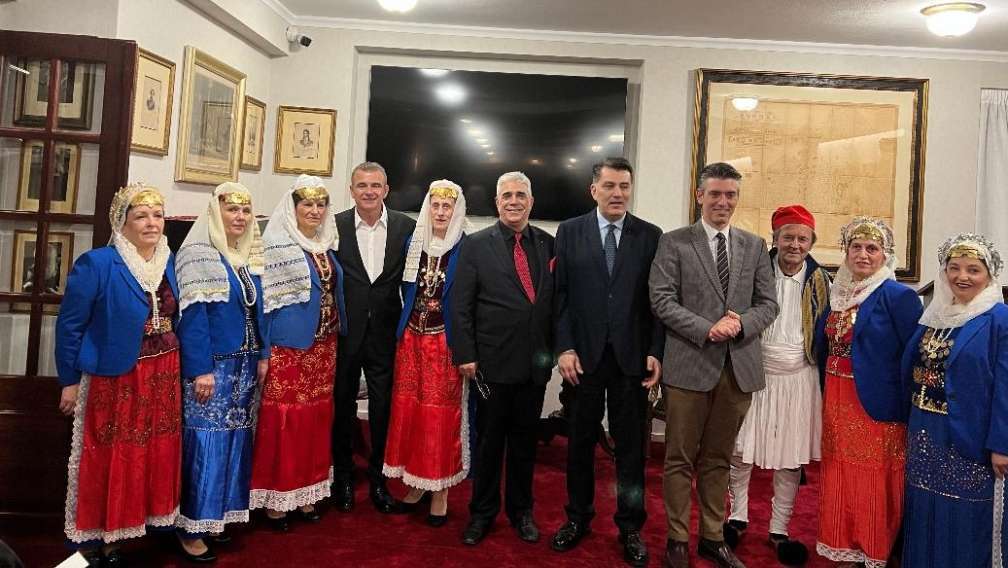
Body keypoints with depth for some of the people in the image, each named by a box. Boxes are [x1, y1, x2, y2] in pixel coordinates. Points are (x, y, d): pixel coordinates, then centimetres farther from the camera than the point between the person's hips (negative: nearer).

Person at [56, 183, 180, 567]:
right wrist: (69, 381, -6)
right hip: (115, 377, -6)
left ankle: (140, 525, 29)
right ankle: (93, 537, 22)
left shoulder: (170, 262, 5)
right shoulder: (96, 264, -12)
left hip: (163, 375, 6)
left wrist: (180, 367, 12)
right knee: (109, 459, 4)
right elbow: (70, 325, -8)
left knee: (157, 454, 12)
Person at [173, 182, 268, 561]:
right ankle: (191, 526, 9)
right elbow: (192, 315, -15)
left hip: (245, 365, 7)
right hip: (211, 365, -7)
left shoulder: (252, 257, 11)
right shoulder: (199, 255, -10)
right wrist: (201, 369, -20)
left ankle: (218, 515, 24)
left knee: (234, 441, 12)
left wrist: (263, 355, 6)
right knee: (205, 442, -3)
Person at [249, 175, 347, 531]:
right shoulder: (278, 245, -8)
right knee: (284, 418, -1)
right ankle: (275, 498, 13)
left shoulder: (327, 246, 10)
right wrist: (263, 352, -12)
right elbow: (265, 300, -9)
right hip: (289, 345, -6)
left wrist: (335, 337, 13)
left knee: (316, 416, 12)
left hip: (323, 345, 6)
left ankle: (306, 493, 25)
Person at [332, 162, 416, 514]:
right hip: (345, 333, 0)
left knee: (384, 409, 8)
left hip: (386, 334, 0)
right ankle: (343, 478, 32)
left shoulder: (406, 227, -1)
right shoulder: (335, 226, -3)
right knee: (343, 406, 13)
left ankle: (379, 479, 25)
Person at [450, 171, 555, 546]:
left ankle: (521, 510, 32)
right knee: (488, 441, 10)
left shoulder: (549, 244, 6)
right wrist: (465, 355, -9)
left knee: (525, 441, 15)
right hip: (493, 362, -2)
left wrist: (557, 348, 2)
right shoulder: (476, 245, -2)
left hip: (536, 362, 3)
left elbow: (557, 300, 7)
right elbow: (460, 305, -5)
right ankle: (482, 512, 27)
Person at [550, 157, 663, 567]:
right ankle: (578, 517, 28)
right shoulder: (570, 232, 3)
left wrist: (655, 352, -5)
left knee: (631, 444, 8)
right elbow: (561, 294, 0)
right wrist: (565, 348, -7)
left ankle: (630, 526, 22)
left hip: (632, 356, 0)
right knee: (581, 440, 11)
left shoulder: (650, 235, 4)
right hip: (584, 353, 0)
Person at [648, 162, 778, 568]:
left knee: (718, 459, 14)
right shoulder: (674, 242, 0)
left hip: (739, 367, 4)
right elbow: (661, 300, -8)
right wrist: (708, 329, -17)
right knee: (680, 459, 6)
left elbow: (768, 303, 8)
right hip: (689, 365, -3)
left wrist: (741, 324, -12)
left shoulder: (755, 246, 11)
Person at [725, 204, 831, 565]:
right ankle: (738, 516, 27)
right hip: (754, 373, -1)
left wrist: (821, 377, 2)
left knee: (790, 458, 8)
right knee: (739, 449, 5)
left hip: (798, 378, 1)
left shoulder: (820, 281, 2)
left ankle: (779, 530, 23)